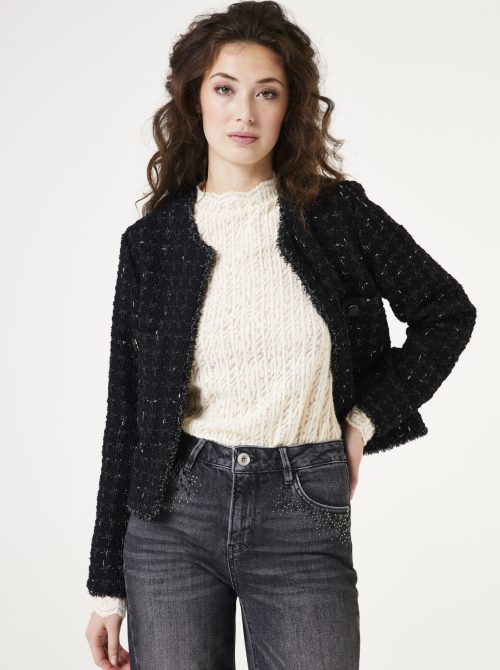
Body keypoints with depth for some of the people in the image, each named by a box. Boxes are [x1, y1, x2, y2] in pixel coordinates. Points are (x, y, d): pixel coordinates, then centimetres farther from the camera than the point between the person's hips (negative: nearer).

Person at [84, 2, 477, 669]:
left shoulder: (338, 213, 0)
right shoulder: (153, 238, 1)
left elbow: (448, 312, 12)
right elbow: (128, 412, 4)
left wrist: (365, 419, 2)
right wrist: (108, 583, 5)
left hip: (304, 515, 0)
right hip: (175, 511, 1)